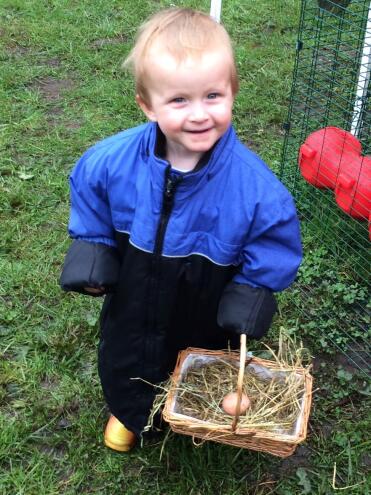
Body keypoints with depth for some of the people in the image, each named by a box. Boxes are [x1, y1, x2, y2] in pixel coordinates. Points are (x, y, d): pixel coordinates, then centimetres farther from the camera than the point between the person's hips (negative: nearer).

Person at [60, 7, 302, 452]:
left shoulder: (256, 186, -31)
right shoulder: (111, 162, -25)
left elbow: (273, 247, -14)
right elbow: (92, 216, -3)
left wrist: (250, 296, -20)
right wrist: (90, 255, -12)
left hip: (207, 324, -1)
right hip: (132, 310, 2)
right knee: (124, 368, 29)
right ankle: (129, 414, 64)